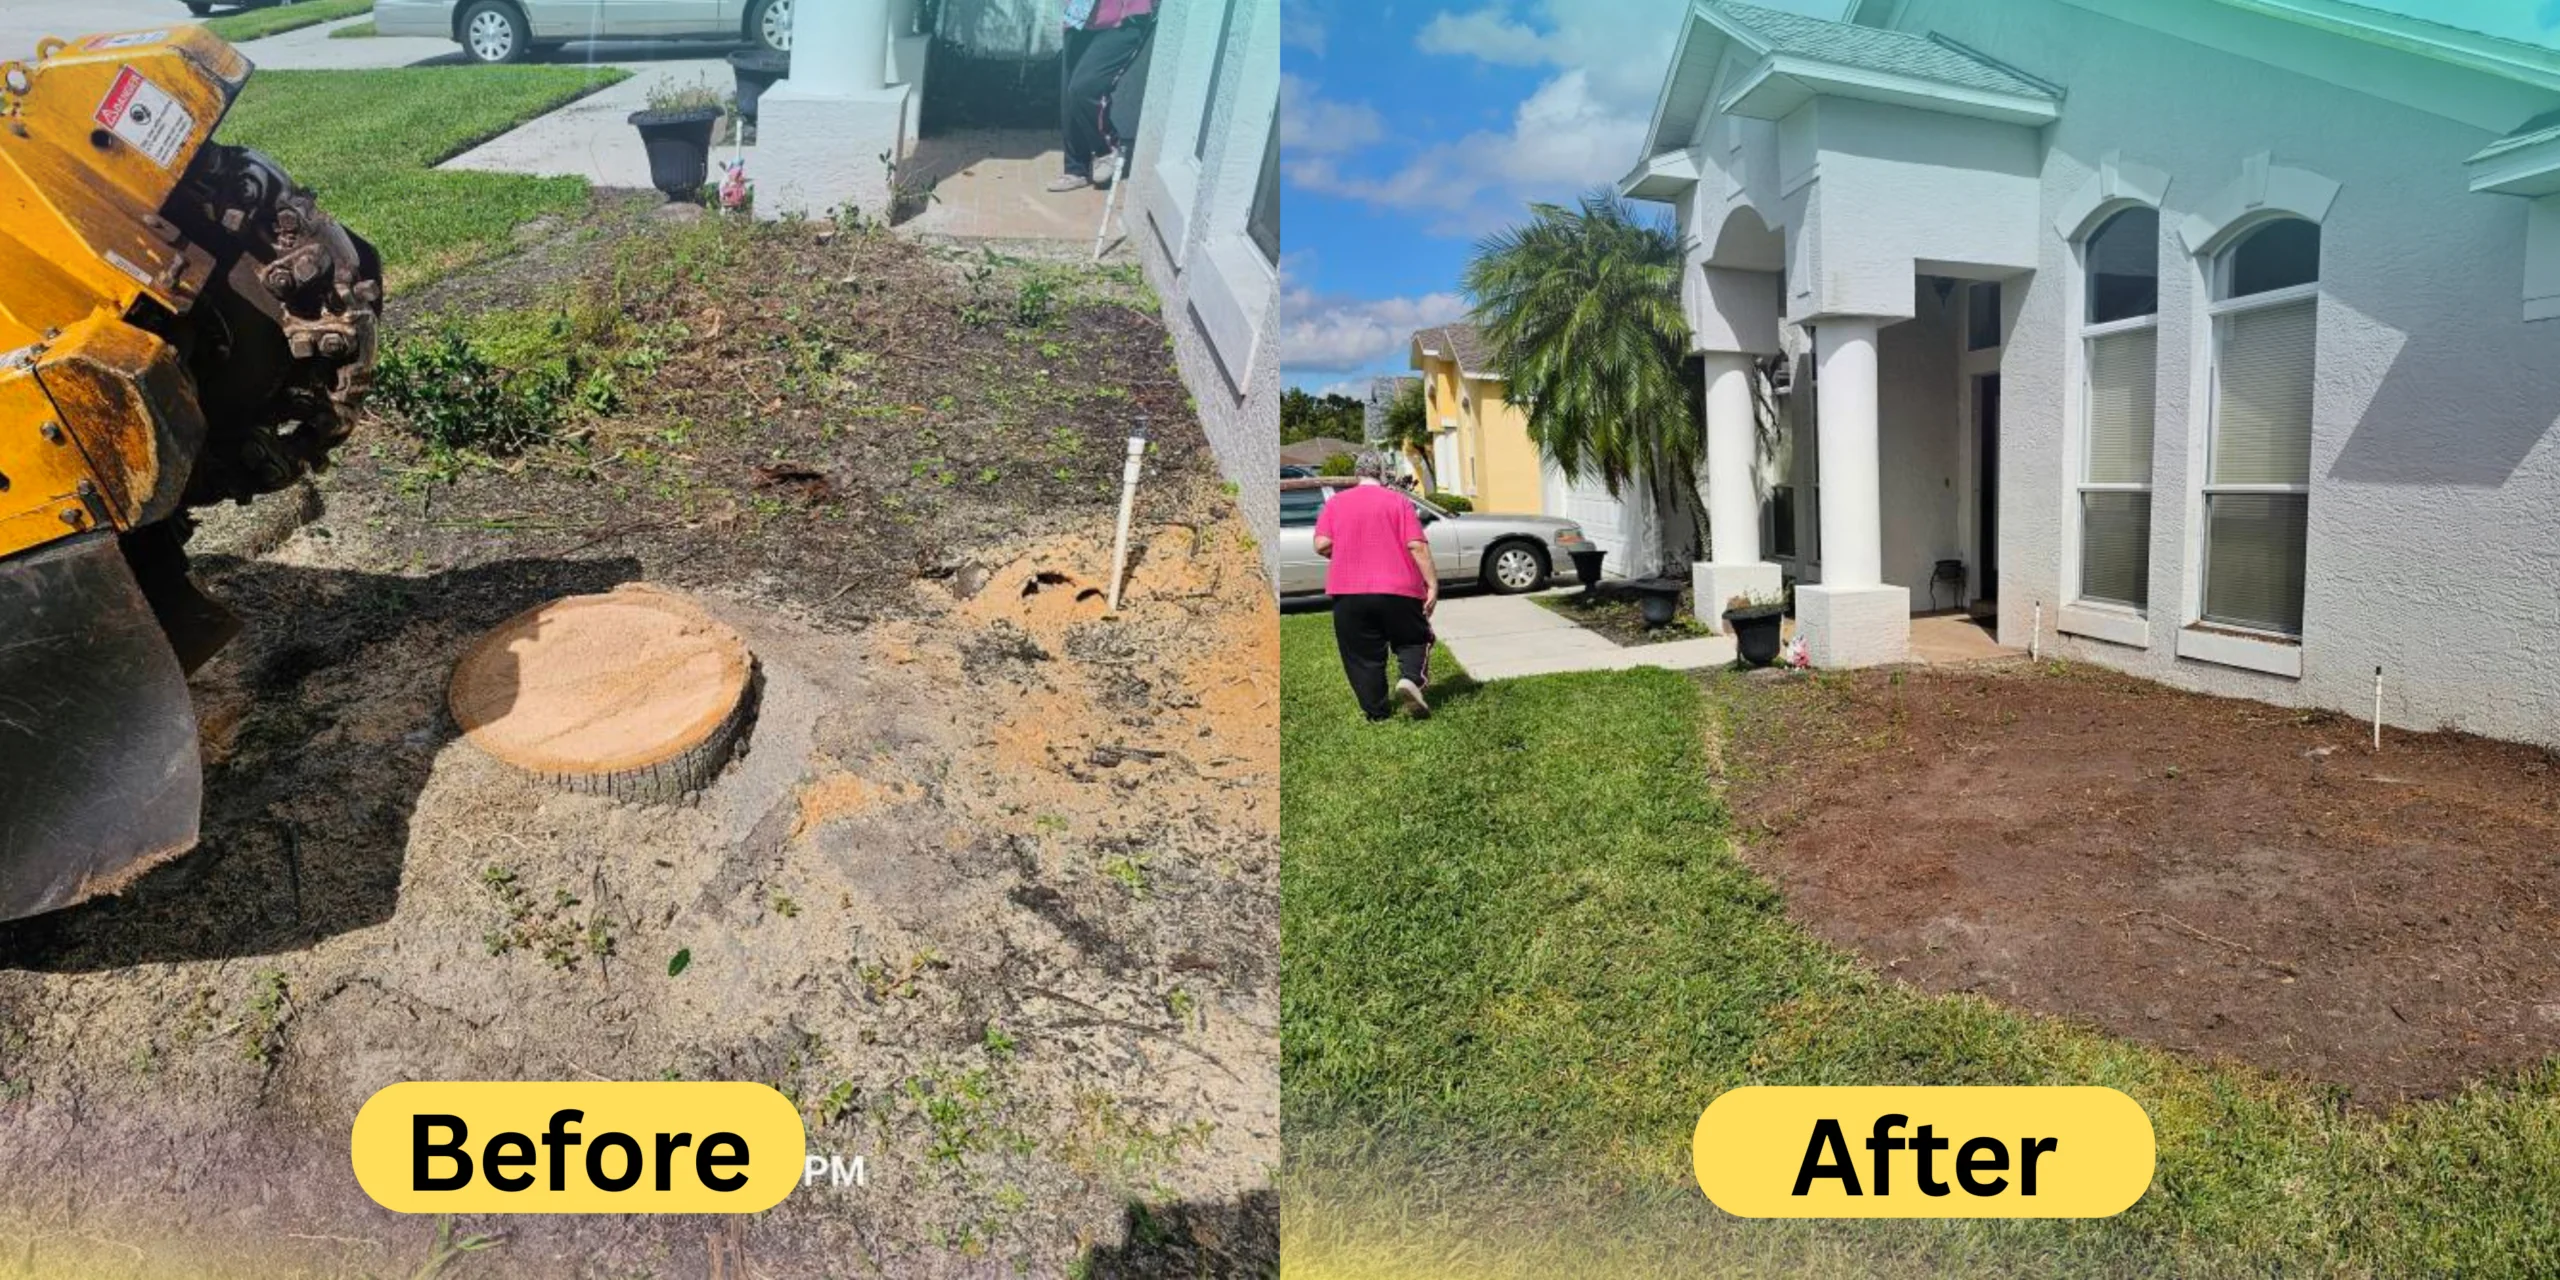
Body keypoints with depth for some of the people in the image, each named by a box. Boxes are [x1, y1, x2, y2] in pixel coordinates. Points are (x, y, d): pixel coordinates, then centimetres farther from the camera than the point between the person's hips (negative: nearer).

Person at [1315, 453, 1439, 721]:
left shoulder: (1335, 503, 6)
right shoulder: (1398, 501, 0)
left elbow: (1322, 545, -2)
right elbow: (1417, 545, -8)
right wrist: (1432, 583, -5)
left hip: (1348, 591, 1)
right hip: (1398, 590, -1)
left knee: (1363, 655, 10)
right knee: (1413, 639, 16)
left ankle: (1377, 711, 11)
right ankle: (1411, 679, -10)